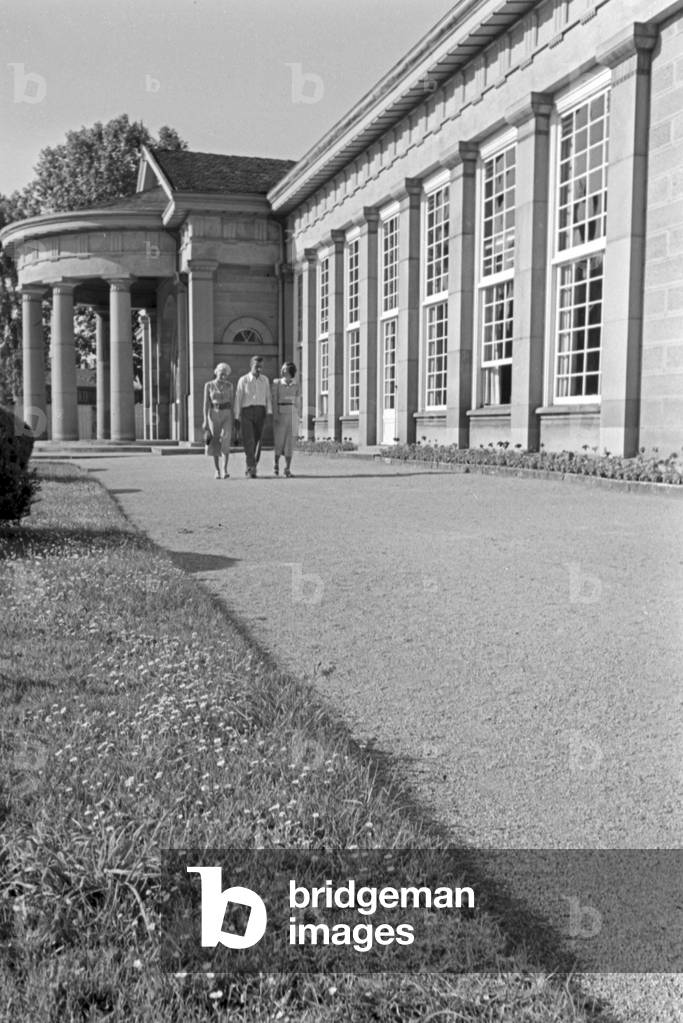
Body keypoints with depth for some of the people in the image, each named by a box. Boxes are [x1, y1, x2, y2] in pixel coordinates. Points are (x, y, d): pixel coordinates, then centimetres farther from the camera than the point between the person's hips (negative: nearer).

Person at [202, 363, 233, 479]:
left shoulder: (229, 386, 4)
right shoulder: (208, 385, -1)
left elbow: (232, 402, 7)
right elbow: (206, 403, -3)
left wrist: (234, 419, 5)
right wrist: (205, 420, -9)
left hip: (226, 415, 0)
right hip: (213, 415, 0)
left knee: (225, 441, -17)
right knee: (215, 443, 3)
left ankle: (225, 470, -18)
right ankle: (217, 470, 15)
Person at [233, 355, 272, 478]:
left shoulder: (265, 380, 9)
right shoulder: (243, 380, 0)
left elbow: (268, 398, 9)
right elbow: (238, 399, 0)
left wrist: (269, 413, -3)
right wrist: (236, 417, -3)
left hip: (260, 412, 3)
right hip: (246, 412, -3)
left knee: (257, 441, 5)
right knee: (249, 441, -13)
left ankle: (251, 467, 20)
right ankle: (251, 469, -16)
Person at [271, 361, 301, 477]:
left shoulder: (296, 385, 7)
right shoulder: (276, 383, 2)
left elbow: (298, 402, 11)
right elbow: (274, 400, -1)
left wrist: (298, 417, 7)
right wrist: (275, 416, -10)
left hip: (292, 414, 2)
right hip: (280, 414, -2)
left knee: (290, 442, -2)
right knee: (279, 440, -2)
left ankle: (287, 469, 3)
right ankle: (276, 463, 22)